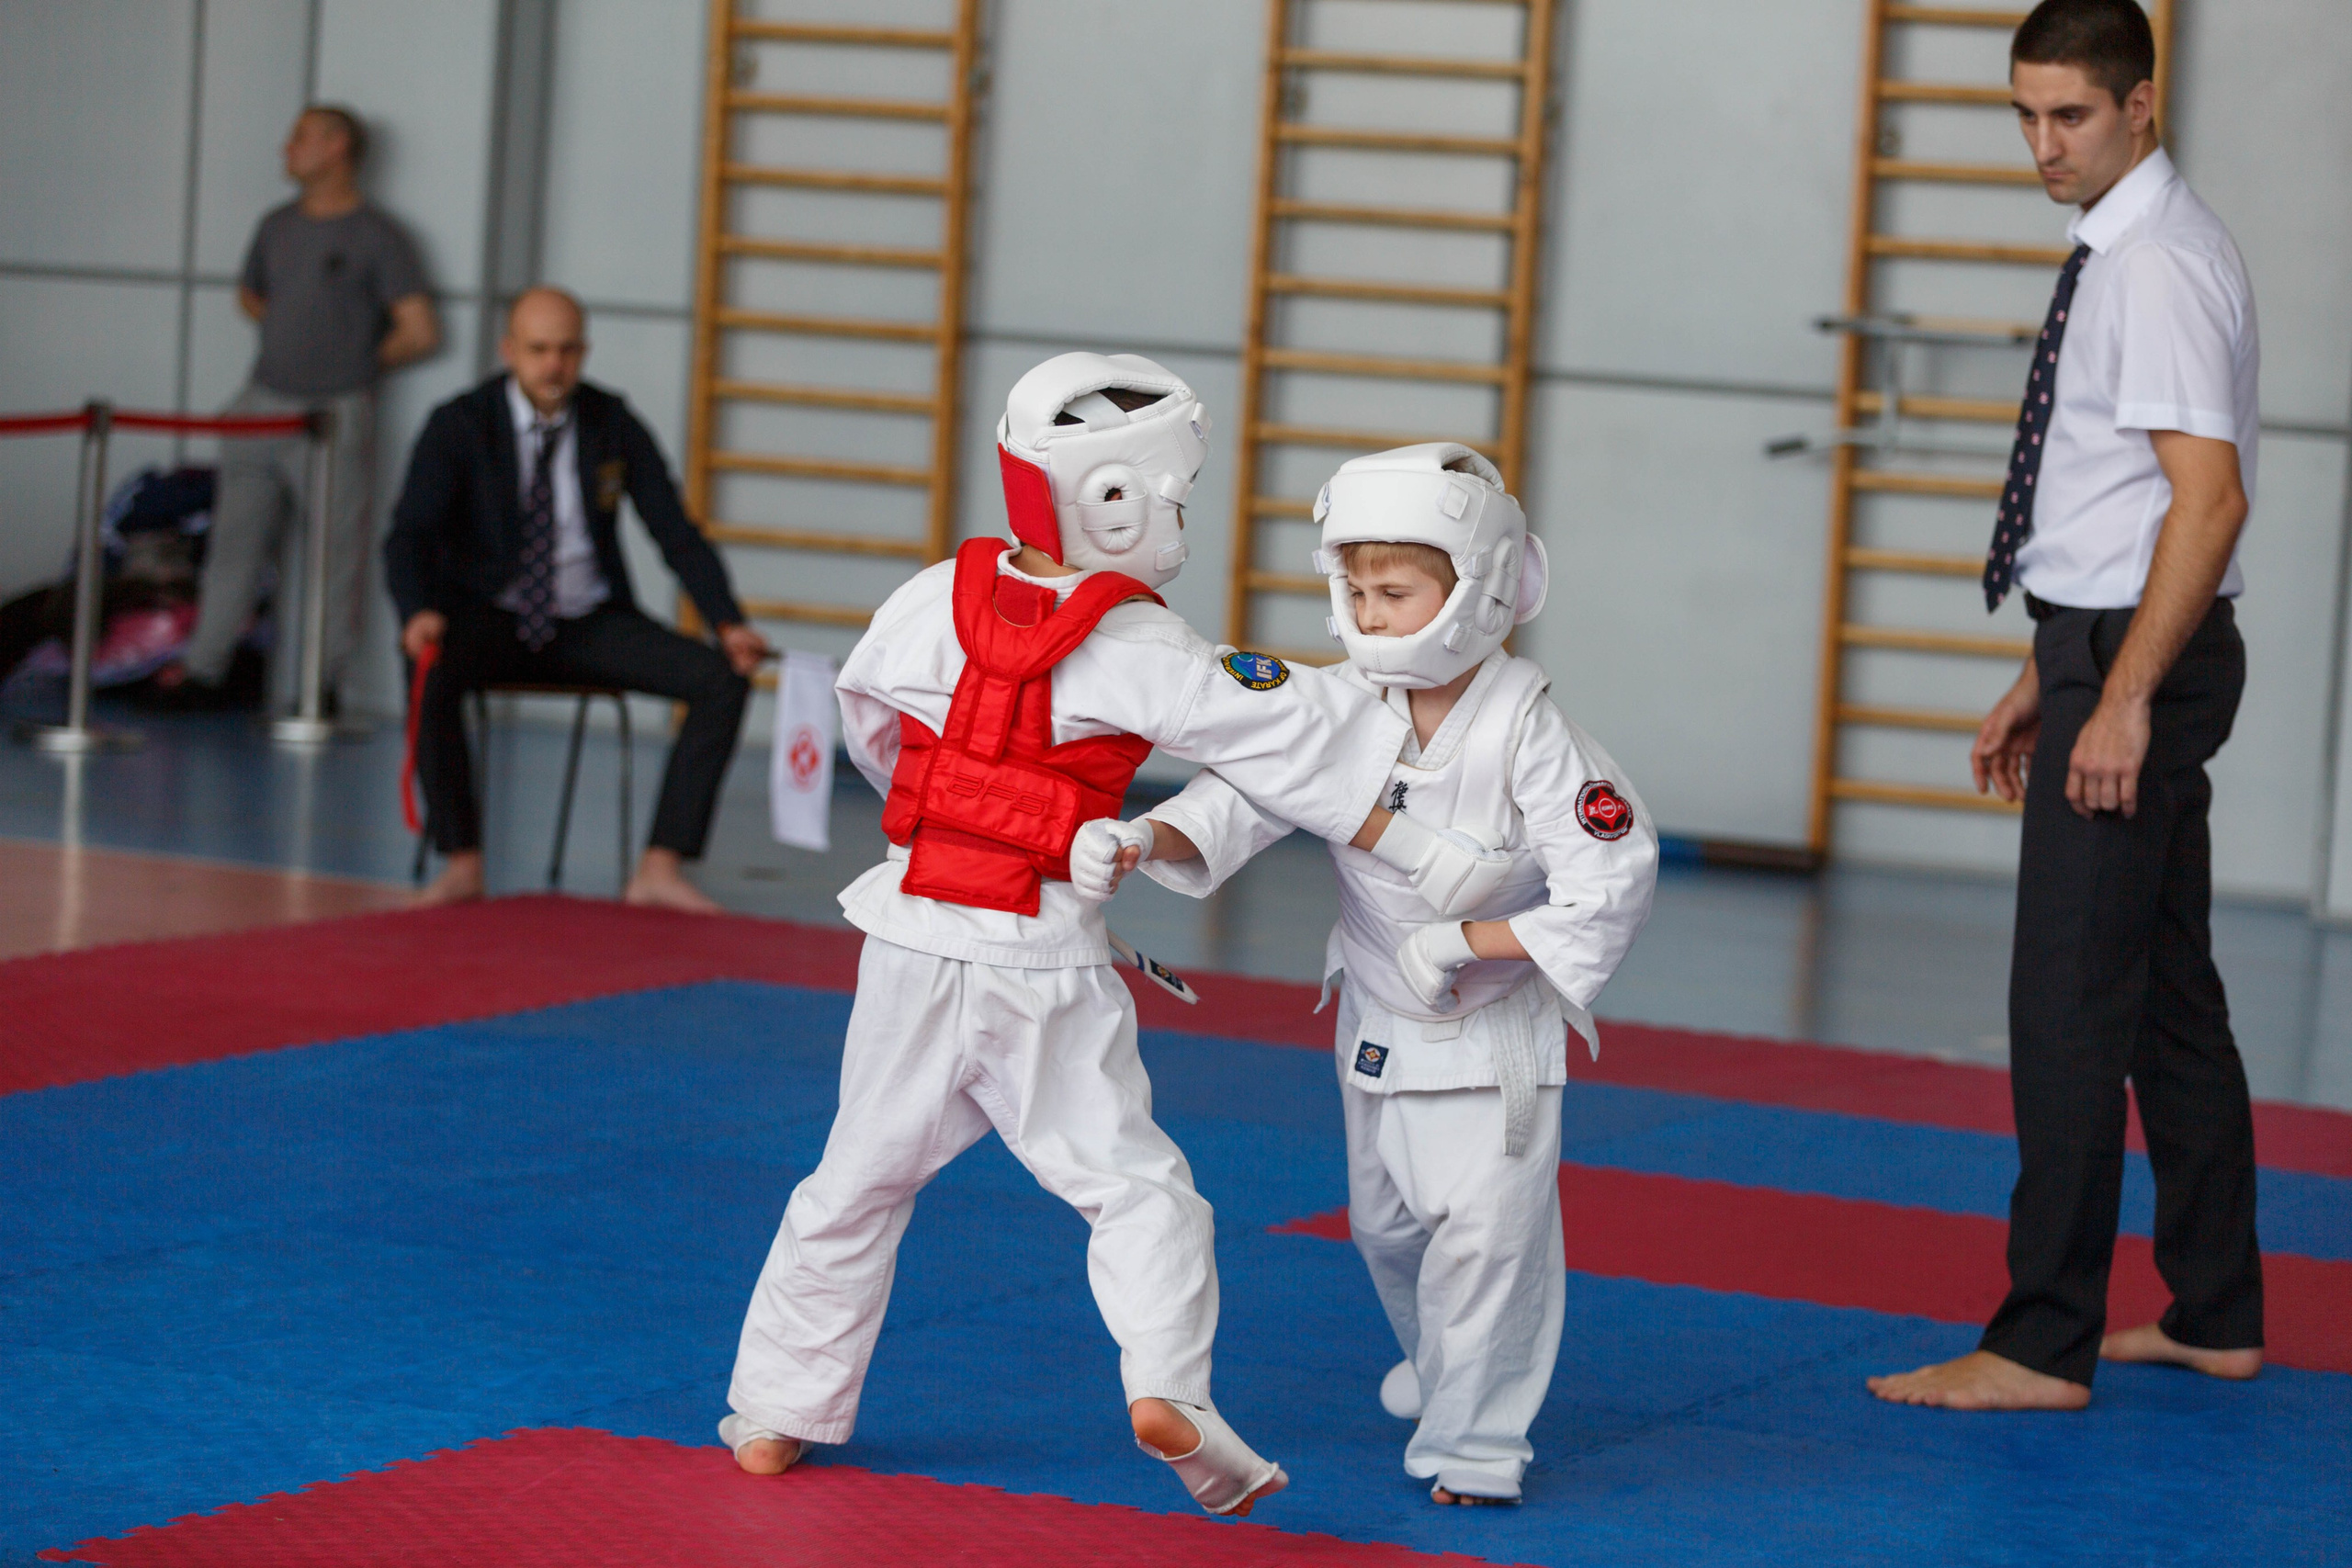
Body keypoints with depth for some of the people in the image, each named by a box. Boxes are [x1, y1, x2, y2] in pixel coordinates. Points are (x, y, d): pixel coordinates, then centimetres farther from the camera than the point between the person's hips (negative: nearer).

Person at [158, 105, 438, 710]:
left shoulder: (376, 236, -5)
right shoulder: (278, 226, 12)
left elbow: (419, 333, -6)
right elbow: (250, 295, 30)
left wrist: (357, 361, 3)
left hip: (336, 415, -6)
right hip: (263, 404, 6)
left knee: (330, 549, -1)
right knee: (236, 538, 5)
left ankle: (318, 680, 4)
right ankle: (203, 669, 8)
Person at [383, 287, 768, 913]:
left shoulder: (612, 424, 1)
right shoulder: (459, 426, -7)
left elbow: (677, 534, 0)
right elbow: (409, 536, -17)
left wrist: (729, 624, -15)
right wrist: (419, 614, -39)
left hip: (592, 624, 3)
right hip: (490, 620, -3)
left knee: (724, 679, -18)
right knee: (432, 672, -37)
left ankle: (659, 870, -19)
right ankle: (462, 864, -26)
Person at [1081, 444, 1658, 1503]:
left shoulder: (1526, 733, -25)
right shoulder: (1345, 707, -12)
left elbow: (1611, 886, -25)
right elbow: (1245, 798, -15)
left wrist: (1463, 942, -25)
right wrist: (1145, 838, -35)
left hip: (1496, 1024, -5)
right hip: (1378, 1017, 5)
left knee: (1486, 1227, -11)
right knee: (1384, 1218, 20)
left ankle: (1474, 1438, 3)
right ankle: (1437, 1359, 48)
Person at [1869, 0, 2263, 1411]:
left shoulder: (2161, 264, -16)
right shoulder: (2129, 249, 15)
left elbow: (2209, 499, -23)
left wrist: (2123, 695, -24)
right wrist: (2049, 677, 22)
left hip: (2143, 661, -11)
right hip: (2114, 652, 11)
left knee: (2071, 1006, -9)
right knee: (2171, 996, 15)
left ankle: (2045, 1347, -5)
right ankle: (2216, 1320, 23)